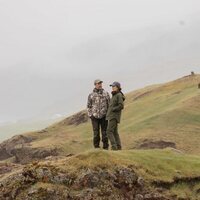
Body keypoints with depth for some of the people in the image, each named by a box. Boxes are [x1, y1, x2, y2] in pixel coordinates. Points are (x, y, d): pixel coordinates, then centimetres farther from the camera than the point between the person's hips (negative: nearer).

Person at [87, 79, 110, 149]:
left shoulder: (106, 93, 4)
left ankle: (105, 147, 9)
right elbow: (89, 106, 8)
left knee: (104, 132, 1)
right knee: (96, 132, 2)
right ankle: (96, 147, 11)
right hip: (95, 116, 0)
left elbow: (109, 104, 6)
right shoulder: (91, 95, 5)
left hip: (104, 116, 0)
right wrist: (90, 115, -2)